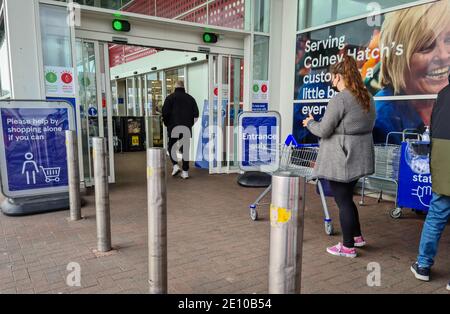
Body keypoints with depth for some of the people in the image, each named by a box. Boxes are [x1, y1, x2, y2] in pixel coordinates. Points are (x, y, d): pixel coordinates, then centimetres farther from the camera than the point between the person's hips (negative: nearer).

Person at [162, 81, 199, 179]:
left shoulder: (170, 97, -1)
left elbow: (165, 112, -8)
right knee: (185, 149, 6)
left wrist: (167, 123, 6)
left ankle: (175, 165, -6)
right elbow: (196, 114, 7)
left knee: (172, 147, 12)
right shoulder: (190, 98, 10)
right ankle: (185, 171, 7)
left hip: (174, 127, -3)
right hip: (187, 128, 3)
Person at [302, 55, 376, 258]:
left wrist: (310, 123, 3)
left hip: (341, 159, -9)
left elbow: (323, 130, -16)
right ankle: (357, 236, 33)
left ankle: (348, 247, 15)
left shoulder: (340, 99, -18)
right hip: (359, 156, 9)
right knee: (346, 197, 22)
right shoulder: (367, 97, 9)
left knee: (343, 200, 3)